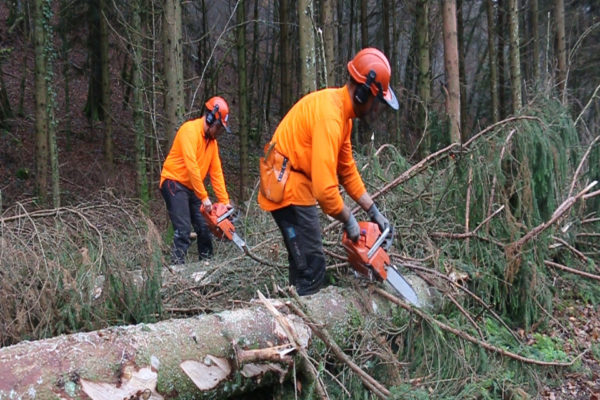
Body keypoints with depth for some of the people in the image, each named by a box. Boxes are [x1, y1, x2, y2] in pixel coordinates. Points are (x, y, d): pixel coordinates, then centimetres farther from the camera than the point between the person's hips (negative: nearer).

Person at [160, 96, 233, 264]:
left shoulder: (212, 140, 9)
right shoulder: (190, 130, -17)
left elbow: (216, 172, 9)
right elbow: (191, 166, -24)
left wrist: (225, 202, 3)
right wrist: (204, 197, -23)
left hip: (191, 188, 8)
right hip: (174, 183, -8)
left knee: (204, 227, 5)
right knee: (183, 230, -18)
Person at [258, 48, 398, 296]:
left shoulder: (342, 110, 7)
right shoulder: (330, 115, -25)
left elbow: (347, 170, 13)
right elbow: (325, 188, -30)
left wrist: (374, 212, 10)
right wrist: (349, 221, -14)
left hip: (294, 184, 11)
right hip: (288, 188, -11)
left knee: (303, 264, 17)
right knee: (312, 267, -9)